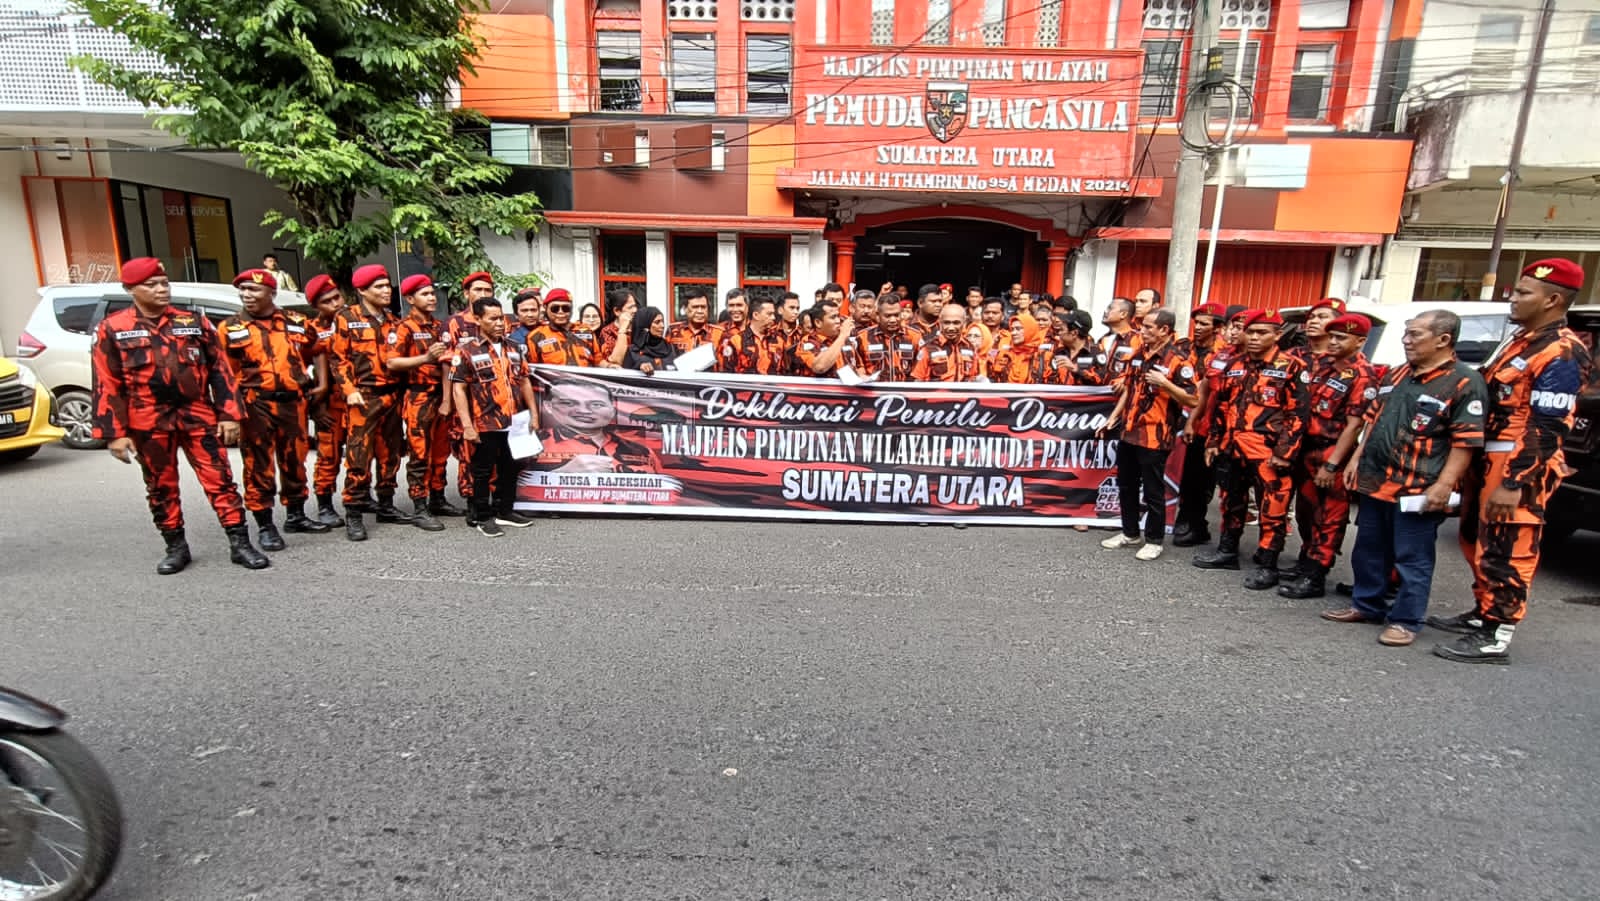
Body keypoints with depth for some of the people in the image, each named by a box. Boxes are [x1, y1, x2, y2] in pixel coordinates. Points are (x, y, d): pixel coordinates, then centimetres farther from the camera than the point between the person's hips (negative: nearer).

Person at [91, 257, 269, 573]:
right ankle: (176, 548, 23)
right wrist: (114, 433, -5)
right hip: (149, 423, 0)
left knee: (219, 480, -2)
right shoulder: (112, 329, 2)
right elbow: (106, 386, 0)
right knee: (161, 488, 10)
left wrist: (229, 414, -2)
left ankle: (240, 544, 0)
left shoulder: (194, 322, 6)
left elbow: (219, 370, 5)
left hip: (198, 415, 0)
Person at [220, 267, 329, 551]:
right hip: (255, 405, -3)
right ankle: (265, 526, 8)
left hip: (293, 401, 3)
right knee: (259, 466, 1)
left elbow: (318, 350, 23)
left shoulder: (296, 322, 8)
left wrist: (322, 383, 13)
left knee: (295, 461, 13)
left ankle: (296, 516, 27)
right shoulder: (230, 328, 1)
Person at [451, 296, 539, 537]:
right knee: (483, 471, 6)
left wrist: (533, 413, 10)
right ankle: (482, 517, 17)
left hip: (514, 423, 5)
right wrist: (467, 425, -15)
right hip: (485, 424, -5)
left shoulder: (513, 349, 10)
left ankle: (505, 510, 29)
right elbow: (458, 388, -9)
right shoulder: (468, 352, -6)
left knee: (509, 468, 15)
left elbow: (524, 381, 16)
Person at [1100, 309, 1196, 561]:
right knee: (1126, 485, 16)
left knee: (1153, 491, 3)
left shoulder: (1179, 359, -12)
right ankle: (1130, 533, 30)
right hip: (1129, 431, 8)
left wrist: (1164, 383, -25)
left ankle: (1154, 540, 17)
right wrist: (1113, 417, 14)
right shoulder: (1139, 353, 10)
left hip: (1154, 436, -7)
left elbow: (1192, 400, -15)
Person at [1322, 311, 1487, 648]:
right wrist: (1356, 458, 15)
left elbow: (1466, 441, -13)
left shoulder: (1465, 383, -9)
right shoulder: (1395, 375, 14)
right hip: (1374, 481, 8)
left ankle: (1404, 620, 12)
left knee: (1412, 558, 2)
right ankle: (1366, 605, 29)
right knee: (1368, 550, 16)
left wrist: (1444, 485, -18)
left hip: (1418, 490, -8)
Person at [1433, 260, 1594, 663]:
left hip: (1518, 468, -10)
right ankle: (1482, 613, 32)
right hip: (1488, 460, 10)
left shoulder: (1562, 354, -14)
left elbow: (1547, 429, -20)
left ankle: (1495, 637, 4)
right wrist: (1478, 467, 21)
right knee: (1477, 541, 18)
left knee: (1504, 553, -4)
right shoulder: (1524, 339, 16)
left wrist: (1514, 484, -24)